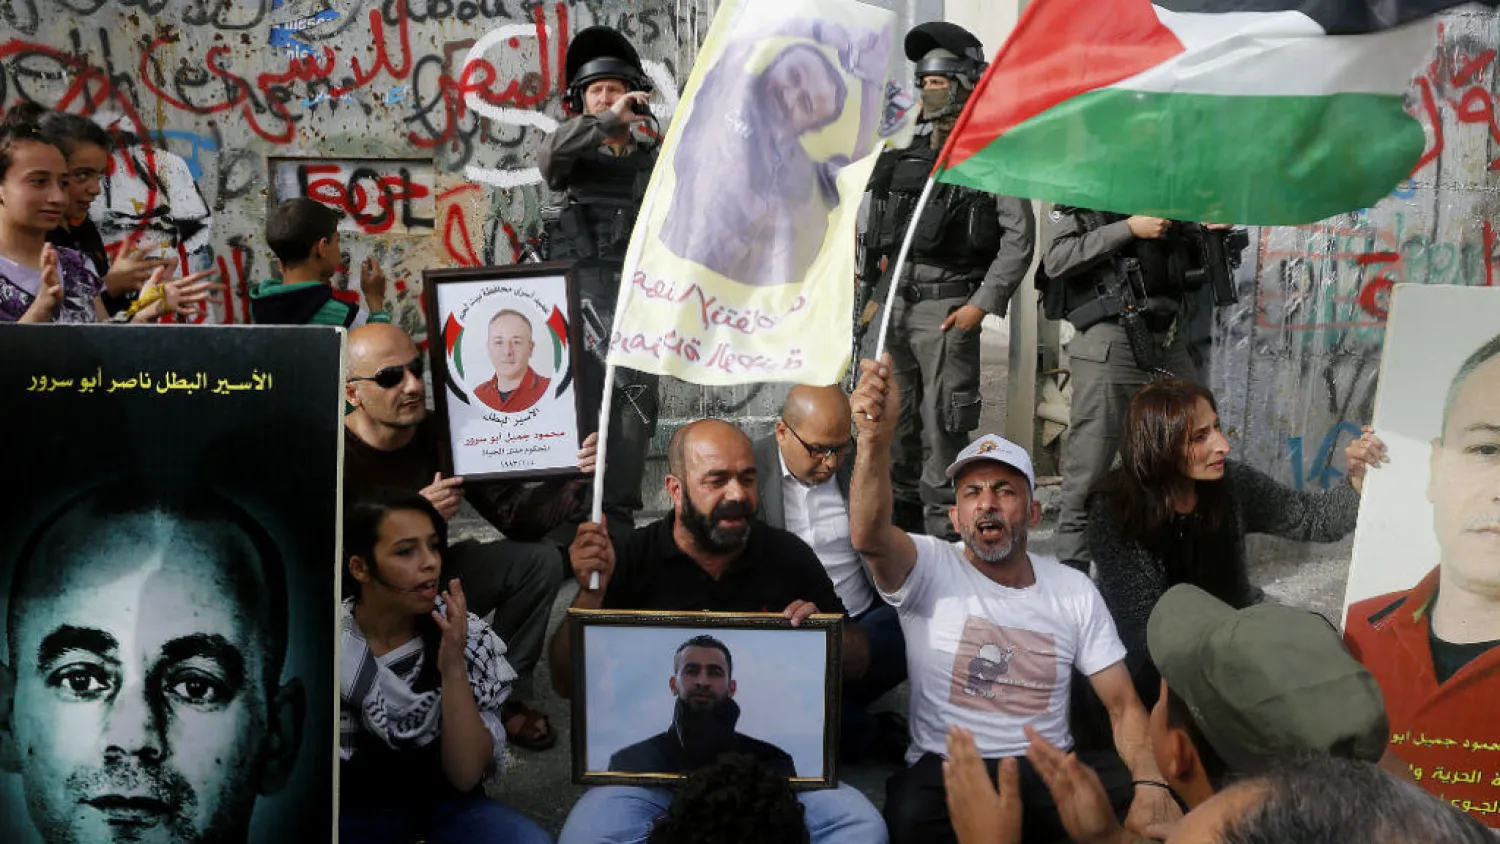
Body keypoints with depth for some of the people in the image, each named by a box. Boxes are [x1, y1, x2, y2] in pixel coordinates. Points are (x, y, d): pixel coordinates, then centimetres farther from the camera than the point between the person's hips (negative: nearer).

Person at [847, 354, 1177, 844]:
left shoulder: (1074, 590, 8)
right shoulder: (928, 568, -2)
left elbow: (1123, 705, 6)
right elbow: (869, 537, -26)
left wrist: (1151, 786, -15)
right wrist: (876, 437, -43)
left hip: (1051, 768, 3)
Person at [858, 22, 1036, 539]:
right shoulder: (907, 155, 14)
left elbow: (1019, 239, -11)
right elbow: (877, 226, 19)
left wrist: (983, 304, -15)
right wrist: (871, 281, 11)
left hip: (946, 308, -6)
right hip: (894, 303, 7)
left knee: (942, 424, -4)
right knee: (895, 418, 15)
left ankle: (942, 528, 6)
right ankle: (901, 511, 30)